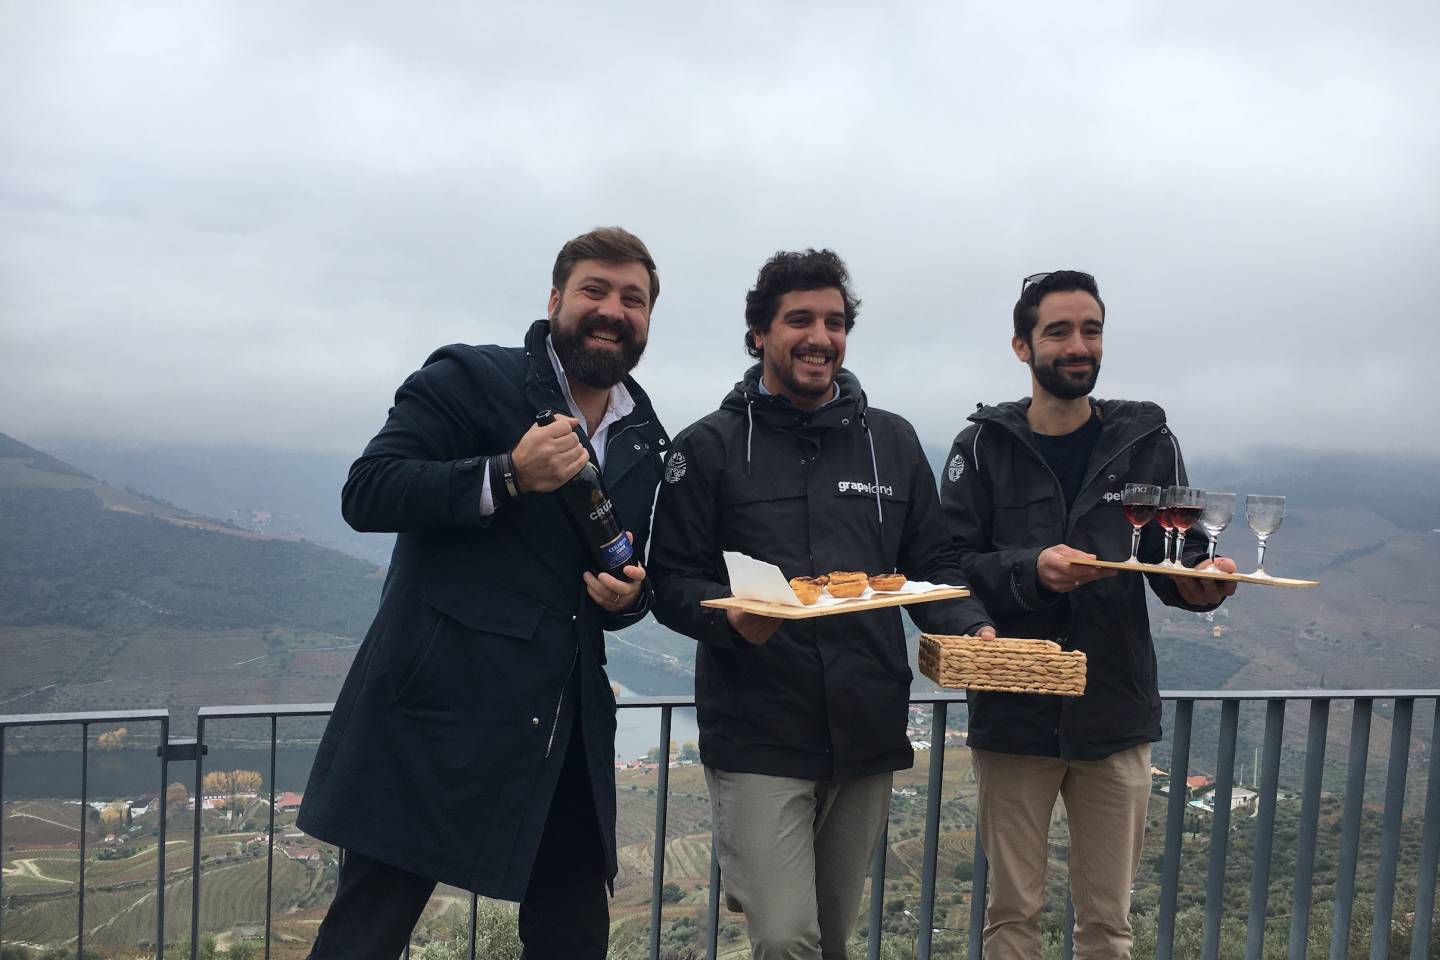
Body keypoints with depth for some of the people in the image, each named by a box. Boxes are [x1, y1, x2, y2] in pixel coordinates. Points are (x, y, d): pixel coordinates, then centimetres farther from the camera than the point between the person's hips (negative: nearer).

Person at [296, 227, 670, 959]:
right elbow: (365, 494, -12)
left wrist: (630, 593, -2)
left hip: (567, 730, 6)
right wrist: (507, 475, -23)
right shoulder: (468, 379, -3)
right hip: (436, 711, -5)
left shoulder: (647, 441, 14)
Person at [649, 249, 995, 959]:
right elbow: (672, 582, -4)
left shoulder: (892, 442, 9)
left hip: (867, 736, 4)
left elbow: (932, 567, 11)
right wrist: (731, 616, -23)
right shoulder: (709, 448, -1)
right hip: (758, 740, -4)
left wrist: (970, 628, -8)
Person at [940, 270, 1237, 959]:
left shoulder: (1146, 439, 4)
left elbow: (1178, 560, 5)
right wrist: (1031, 568, -23)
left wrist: (1201, 582, -17)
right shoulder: (985, 446, -1)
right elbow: (948, 564, -7)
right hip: (1013, 714, -1)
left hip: (1116, 714, 2)